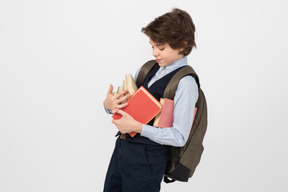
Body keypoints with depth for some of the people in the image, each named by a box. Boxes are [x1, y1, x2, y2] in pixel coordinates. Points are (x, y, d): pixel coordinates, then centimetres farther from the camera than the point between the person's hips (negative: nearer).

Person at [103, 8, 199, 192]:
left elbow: (179, 137, -20)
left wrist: (137, 126, -23)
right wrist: (109, 104, -9)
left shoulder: (185, 83, -16)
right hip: (122, 147, 7)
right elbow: (125, 100, 14)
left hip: (148, 157, -7)